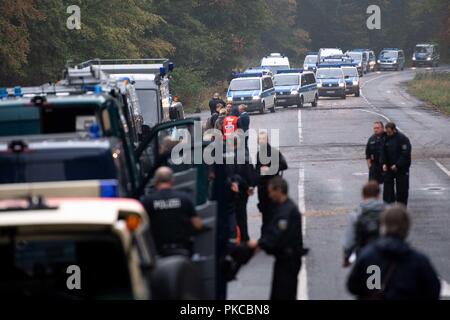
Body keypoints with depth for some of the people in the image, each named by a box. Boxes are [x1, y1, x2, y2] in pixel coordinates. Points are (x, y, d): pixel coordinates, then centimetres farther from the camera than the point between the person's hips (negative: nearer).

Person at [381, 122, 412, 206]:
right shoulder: (387, 139, 5)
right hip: (389, 168, 5)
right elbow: (383, 152, 11)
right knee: (388, 187, 1)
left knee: (402, 188, 0)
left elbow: (405, 154, -17)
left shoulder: (403, 139, -13)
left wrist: (397, 165, -22)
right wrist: (384, 163, -4)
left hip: (401, 168, -5)